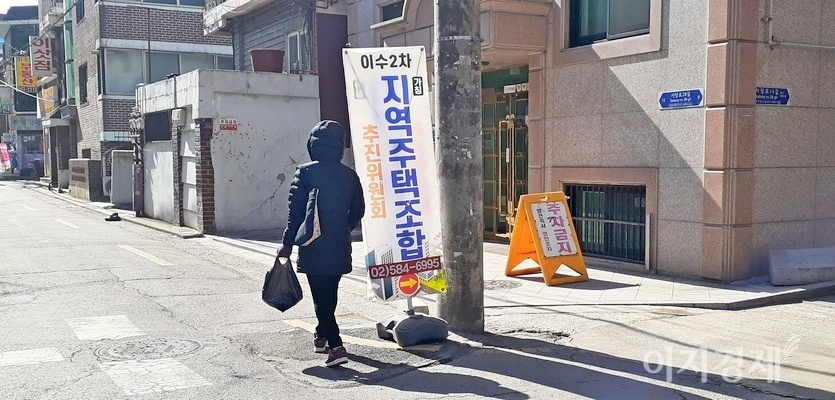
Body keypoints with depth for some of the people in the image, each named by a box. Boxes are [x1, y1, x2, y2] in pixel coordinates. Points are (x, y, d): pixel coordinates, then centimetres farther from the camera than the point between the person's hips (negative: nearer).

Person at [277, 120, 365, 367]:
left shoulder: (306, 172, -9)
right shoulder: (349, 175, 4)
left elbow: (296, 211, -10)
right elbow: (358, 210, 10)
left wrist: (287, 243, -3)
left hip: (314, 248, -5)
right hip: (340, 248, 5)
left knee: (321, 297, -2)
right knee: (330, 293, 21)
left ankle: (335, 346, -13)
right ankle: (322, 336, 38)